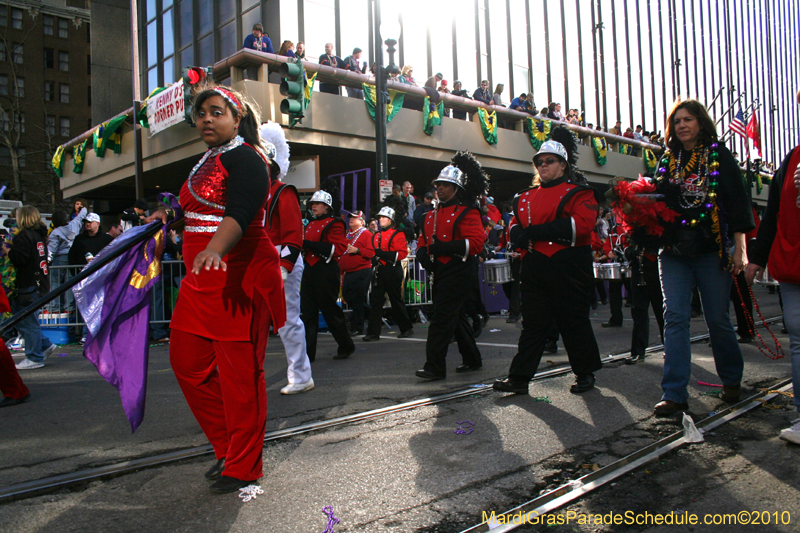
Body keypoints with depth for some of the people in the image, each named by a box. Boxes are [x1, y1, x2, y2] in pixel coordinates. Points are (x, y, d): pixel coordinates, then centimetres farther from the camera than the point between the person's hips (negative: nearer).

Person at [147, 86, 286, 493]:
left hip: (239, 278, -10)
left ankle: (244, 467, 12)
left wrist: (214, 250, -45)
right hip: (203, 279, 10)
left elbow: (239, 214, -29)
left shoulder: (244, 158, -11)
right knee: (187, 361, 13)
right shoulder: (207, 161, 18)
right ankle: (228, 446, 28)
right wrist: (172, 215, 25)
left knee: (239, 371, -4)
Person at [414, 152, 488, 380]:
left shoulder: (467, 213, -7)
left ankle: (435, 366, -8)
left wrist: (444, 247, -26)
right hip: (439, 272, 8)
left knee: (442, 317, -11)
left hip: (456, 272, -8)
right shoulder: (433, 214, 16)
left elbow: (476, 241, -18)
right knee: (457, 317, 15)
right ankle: (472, 360, 27)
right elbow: (423, 240, 20)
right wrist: (423, 253, -2)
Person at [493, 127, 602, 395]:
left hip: (568, 270, -5)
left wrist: (539, 231, -18)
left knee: (574, 322, 6)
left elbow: (581, 224, -16)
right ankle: (519, 378, 8)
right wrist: (522, 235, -11)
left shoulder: (578, 192, -1)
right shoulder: (526, 196, 17)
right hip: (535, 269, 5)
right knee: (533, 323, 6)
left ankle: (585, 374, 23)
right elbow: (515, 228, 14)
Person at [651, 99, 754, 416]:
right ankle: (674, 394, -7)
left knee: (718, 319, 5)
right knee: (675, 318, -7)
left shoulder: (718, 155, 4)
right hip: (674, 252, 3)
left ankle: (732, 380, 30)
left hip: (711, 251, -2)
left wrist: (738, 248, -6)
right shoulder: (667, 160, 13)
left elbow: (737, 201, 0)